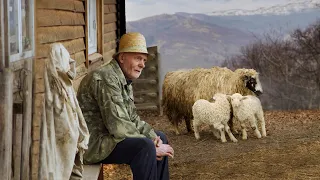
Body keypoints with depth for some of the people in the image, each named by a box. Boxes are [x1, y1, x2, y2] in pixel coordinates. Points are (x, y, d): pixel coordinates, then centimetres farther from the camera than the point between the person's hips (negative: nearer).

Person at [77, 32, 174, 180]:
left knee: (160, 137, 14)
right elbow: (119, 127, -27)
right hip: (92, 145, -11)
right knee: (145, 146, -29)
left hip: (108, 136, 11)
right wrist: (153, 148, -21)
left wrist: (154, 138, -4)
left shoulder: (125, 81, 12)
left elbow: (133, 118, 14)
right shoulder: (106, 79, -22)